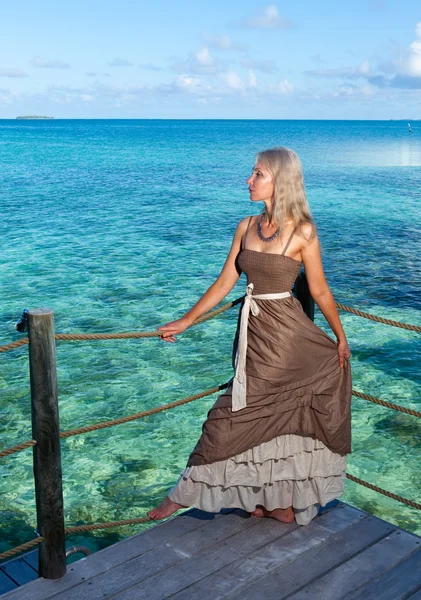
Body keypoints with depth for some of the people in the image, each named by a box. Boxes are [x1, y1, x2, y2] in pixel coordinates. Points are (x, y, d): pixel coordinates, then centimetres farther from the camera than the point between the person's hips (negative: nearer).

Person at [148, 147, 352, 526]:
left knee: (234, 417, 1)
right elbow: (225, 283, 7)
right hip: (253, 331, 6)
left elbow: (319, 291, -2)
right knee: (274, 416, 14)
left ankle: (187, 494, 15)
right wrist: (185, 321, 6)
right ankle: (282, 504, 28)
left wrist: (341, 337, 6)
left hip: (284, 334, -5)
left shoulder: (302, 232, -11)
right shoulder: (247, 227, 5)